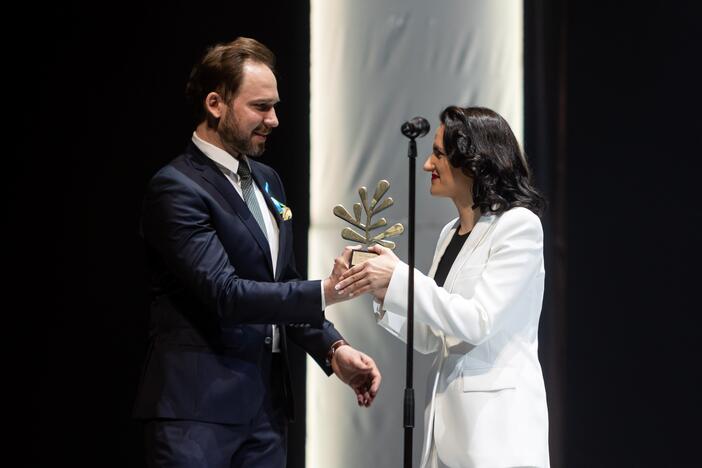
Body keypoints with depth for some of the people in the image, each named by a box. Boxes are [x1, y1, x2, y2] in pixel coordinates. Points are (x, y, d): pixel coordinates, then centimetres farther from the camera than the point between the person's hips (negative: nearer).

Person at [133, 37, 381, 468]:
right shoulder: (176, 188, -11)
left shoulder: (267, 181, 16)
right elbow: (226, 295, -20)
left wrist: (334, 350, 4)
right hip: (199, 404, -8)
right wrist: (327, 292, -27)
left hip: (267, 402, 8)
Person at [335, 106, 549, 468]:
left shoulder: (519, 225, -10)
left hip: (496, 421, -7)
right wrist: (382, 291, -1)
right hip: (449, 413, 8)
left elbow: (478, 322, -18)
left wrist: (399, 277, -19)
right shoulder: (451, 233, 14)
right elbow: (429, 338, 13)